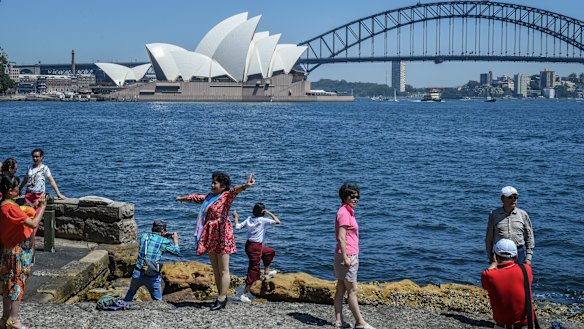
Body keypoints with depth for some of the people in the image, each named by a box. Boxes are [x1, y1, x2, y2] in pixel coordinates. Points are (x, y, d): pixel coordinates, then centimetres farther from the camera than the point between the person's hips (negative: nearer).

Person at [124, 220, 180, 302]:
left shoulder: (144, 236, 5)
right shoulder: (164, 241, -5)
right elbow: (177, 252, 7)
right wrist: (175, 240, 23)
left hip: (138, 273, 3)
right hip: (152, 277, -3)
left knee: (130, 293, 27)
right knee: (158, 300, 12)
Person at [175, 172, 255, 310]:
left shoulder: (226, 196, -6)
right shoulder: (209, 197, 17)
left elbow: (235, 190, -27)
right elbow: (195, 197, 34)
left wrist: (245, 185, -48)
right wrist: (182, 199, 50)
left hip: (222, 235, -8)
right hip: (211, 236, 8)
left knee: (223, 269, -5)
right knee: (215, 269, 10)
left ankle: (222, 299, -4)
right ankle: (220, 296, 15)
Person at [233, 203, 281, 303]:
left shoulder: (249, 219, 4)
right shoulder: (263, 220, -13)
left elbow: (238, 227, 5)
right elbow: (277, 221, -11)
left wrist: (236, 218, 19)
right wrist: (269, 213, -2)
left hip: (249, 245, 8)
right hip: (255, 247, -8)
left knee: (271, 252, 29)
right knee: (254, 271, -3)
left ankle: (266, 273, 40)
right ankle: (244, 294, -2)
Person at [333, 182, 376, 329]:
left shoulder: (348, 212, 16)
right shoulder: (344, 213, -15)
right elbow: (341, 237, -21)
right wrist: (345, 257, -23)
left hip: (349, 256, 10)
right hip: (347, 256, -10)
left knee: (341, 289, 11)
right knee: (352, 290, -4)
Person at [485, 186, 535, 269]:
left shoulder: (523, 214, 6)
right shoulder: (494, 215, 4)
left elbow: (529, 237, 9)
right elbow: (489, 238, 8)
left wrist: (528, 258, 2)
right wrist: (491, 258, 4)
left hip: (519, 253, 1)